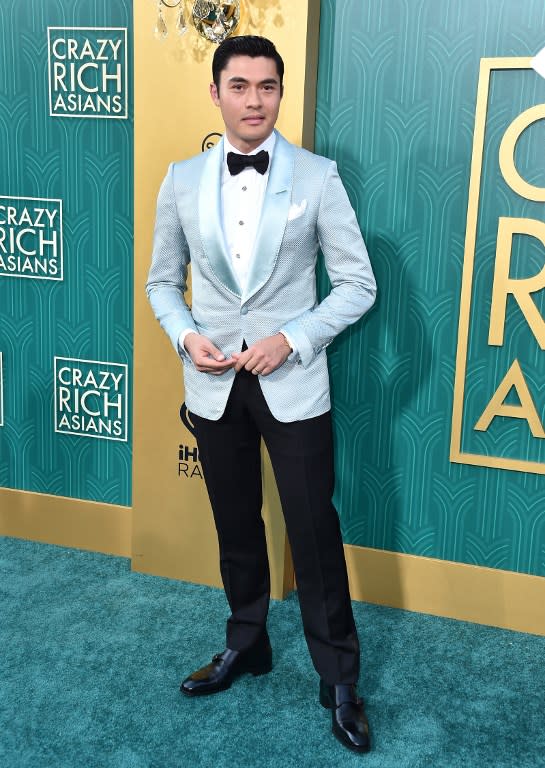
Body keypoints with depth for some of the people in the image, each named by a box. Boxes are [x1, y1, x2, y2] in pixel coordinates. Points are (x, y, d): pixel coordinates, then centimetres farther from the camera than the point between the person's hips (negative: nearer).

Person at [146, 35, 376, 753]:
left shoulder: (317, 176, -5)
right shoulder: (182, 180, 3)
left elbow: (358, 283, -4)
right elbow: (163, 281, 10)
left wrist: (290, 338, -16)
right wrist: (186, 336, -9)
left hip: (293, 383, -3)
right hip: (214, 383, 3)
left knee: (315, 531, 3)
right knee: (236, 525, 17)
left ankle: (339, 679, 21)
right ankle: (246, 644, 39)